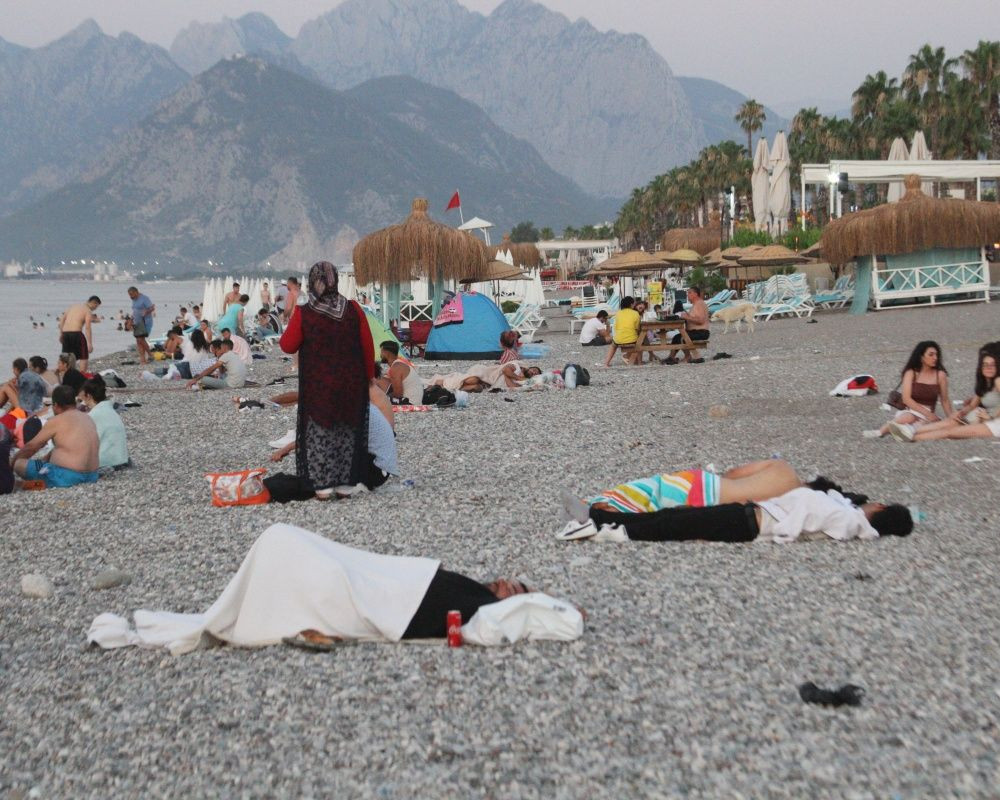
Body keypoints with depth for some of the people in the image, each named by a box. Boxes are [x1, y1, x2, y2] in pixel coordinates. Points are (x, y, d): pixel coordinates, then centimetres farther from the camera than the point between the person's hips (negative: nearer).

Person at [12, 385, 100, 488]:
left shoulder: (57, 421, -7)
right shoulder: (88, 419, 14)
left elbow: (31, 446, 3)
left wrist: (13, 459, 19)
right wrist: (44, 459, 28)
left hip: (65, 477, -8)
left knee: (19, 464, 2)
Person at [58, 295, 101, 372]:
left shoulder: (73, 306, 21)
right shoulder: (88, 311, 0)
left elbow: (62, 320, 18)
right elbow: (87, 328, -11)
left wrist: (61, 334, 22)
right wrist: (90, 343, -14)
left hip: (65, 332, 6)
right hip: (76, 333, -6)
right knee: (83, 357, 5)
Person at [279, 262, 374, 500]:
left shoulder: (303, 313, -13)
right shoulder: (353, 310, -7)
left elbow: (288, 346, -3)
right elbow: (368, 346, -1)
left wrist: (290, 315, 7)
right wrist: (369, 376, 11)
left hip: (318, 386, -2)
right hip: (351, 383, 2)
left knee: (320, 434, 8)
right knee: (347, 433, 13)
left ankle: (323, 484, 5)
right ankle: (345, 483, 17)